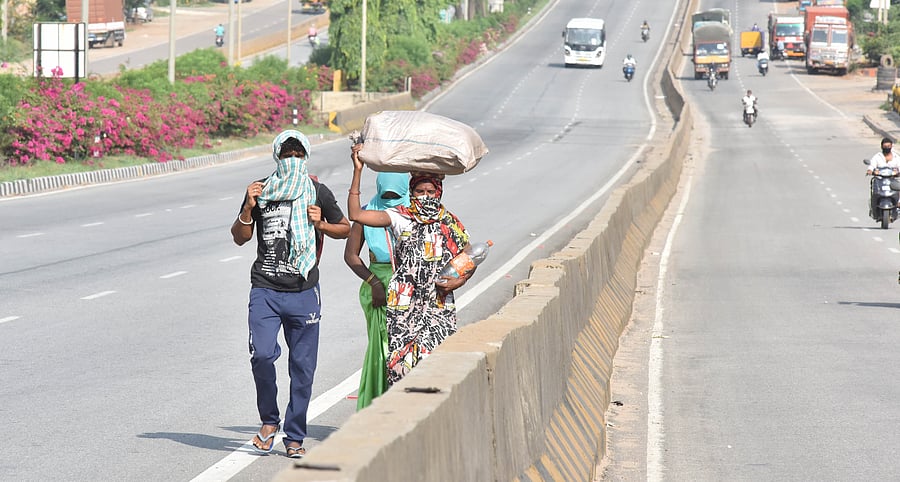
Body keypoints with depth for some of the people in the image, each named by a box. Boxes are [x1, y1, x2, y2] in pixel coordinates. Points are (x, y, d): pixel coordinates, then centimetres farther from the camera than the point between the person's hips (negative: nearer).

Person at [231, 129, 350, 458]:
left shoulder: (318, 193, 6)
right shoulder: (261, 191, 6)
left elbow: (346, 229, 16)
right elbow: (239, 238, 9)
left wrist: (321, 225, -4)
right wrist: (248, 208, -9)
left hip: (304, 292, 1)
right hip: (265, 290, 0)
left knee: (302, 367, 2)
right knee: (262, 355, -17)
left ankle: (295, 437, 15)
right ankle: (269, 420, 7)